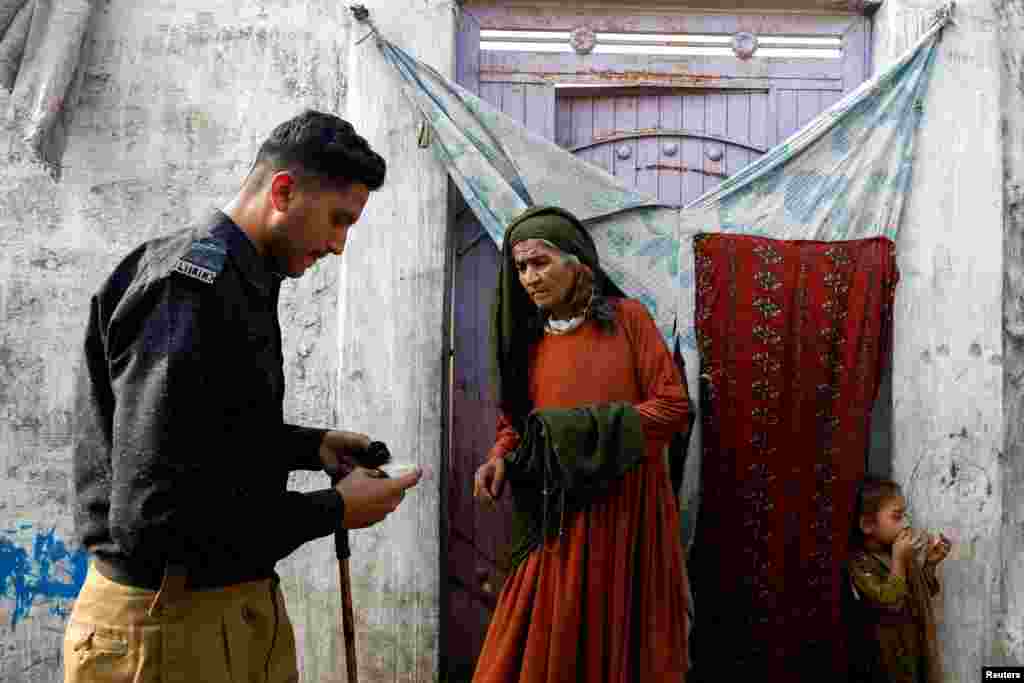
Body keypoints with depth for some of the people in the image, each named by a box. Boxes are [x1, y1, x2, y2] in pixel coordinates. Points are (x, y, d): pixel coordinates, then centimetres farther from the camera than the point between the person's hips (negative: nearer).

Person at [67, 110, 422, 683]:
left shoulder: (238, 284, 10)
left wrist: (311, 446, 6)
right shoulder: (189, 287, -22)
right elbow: (153, 512, -27)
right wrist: (333, 511, -19)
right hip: (170, 620, -9)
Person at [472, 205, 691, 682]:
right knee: (548, 644, 6)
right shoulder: (527, 341, 8)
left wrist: (588, 431, -15)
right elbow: (513, 421, 14)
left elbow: (674, 405, -8)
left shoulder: (628, 318, -4)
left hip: (627, 507, -3)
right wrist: (500, 458, -7)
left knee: (624, 639, 9)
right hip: (559, 518, 3)